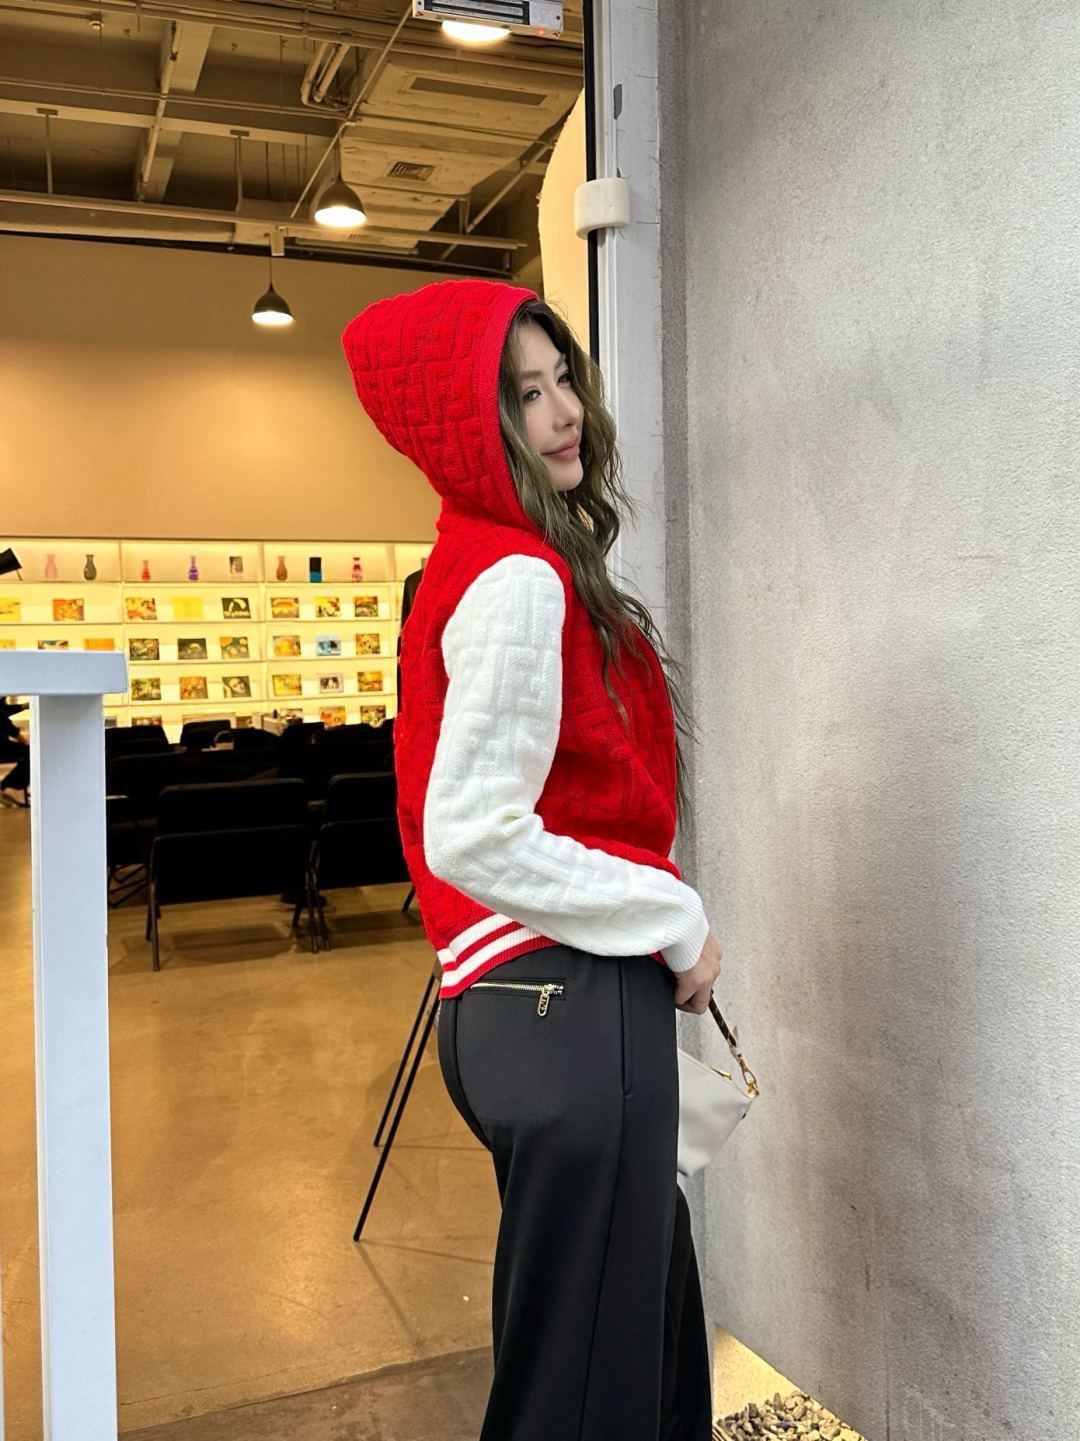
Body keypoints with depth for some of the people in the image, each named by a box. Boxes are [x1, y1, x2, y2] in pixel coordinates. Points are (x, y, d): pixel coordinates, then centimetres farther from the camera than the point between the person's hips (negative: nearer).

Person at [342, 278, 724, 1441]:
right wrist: (675, 922, -12)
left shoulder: (503, 564, 14)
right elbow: (474, 837, -22)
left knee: (657, 1332, 24)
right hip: (569, 1007, -10)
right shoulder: (516, 581, -16)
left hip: (558, 1001, 10)